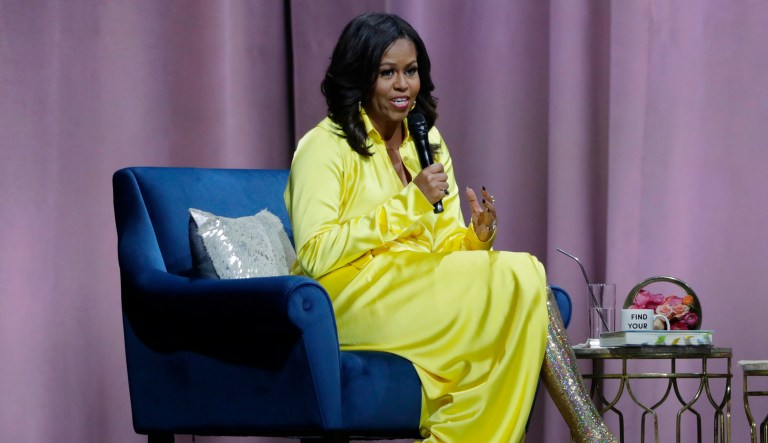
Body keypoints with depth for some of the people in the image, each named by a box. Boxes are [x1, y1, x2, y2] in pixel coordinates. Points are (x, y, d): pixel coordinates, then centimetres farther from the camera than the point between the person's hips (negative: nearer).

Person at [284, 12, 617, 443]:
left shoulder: (428, 144, 18)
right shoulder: (325, 147, -5)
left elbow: (446, 245, 13)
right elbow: (315, 255, -17)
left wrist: (478, 235, -12)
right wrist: (409, 203, -19)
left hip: (424, 289, 7)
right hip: (353, 298, -7)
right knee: (522, 277, -23)